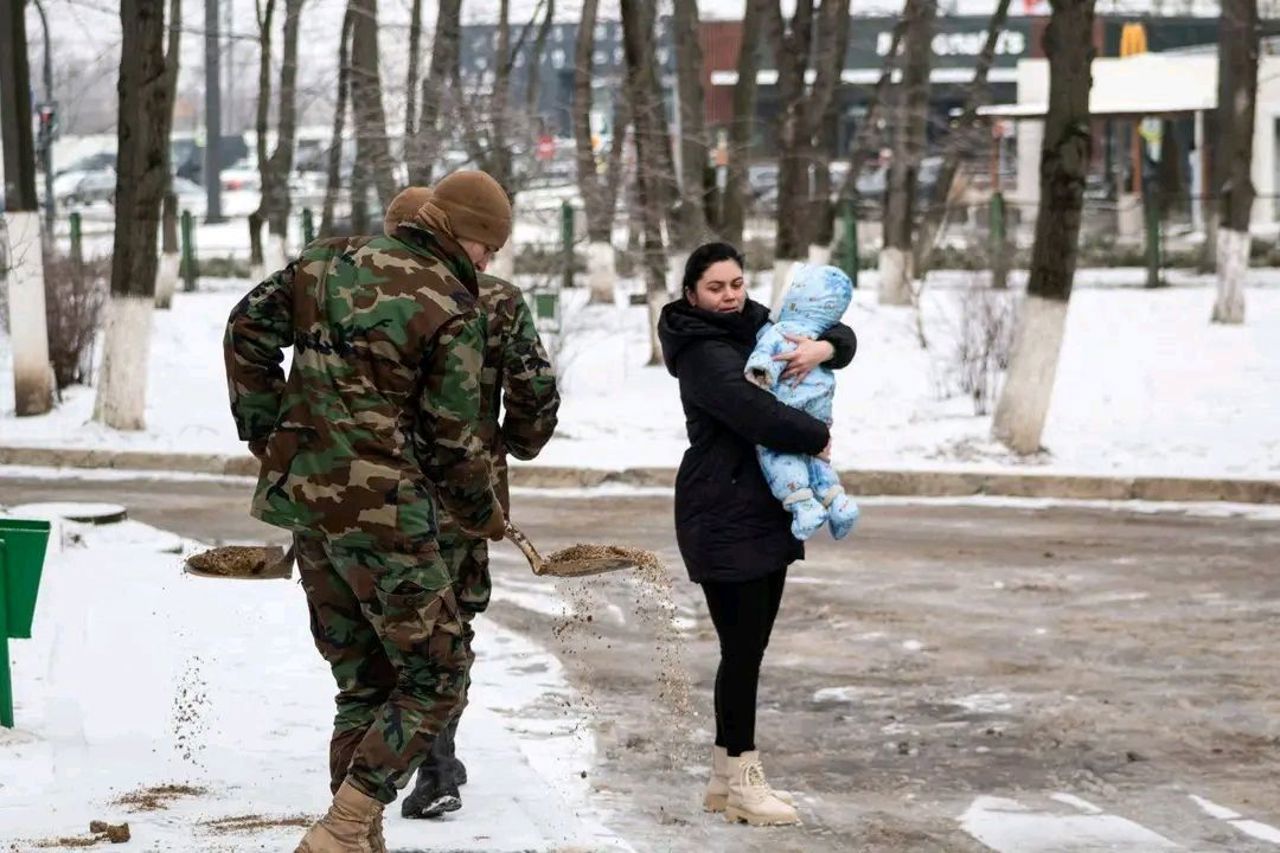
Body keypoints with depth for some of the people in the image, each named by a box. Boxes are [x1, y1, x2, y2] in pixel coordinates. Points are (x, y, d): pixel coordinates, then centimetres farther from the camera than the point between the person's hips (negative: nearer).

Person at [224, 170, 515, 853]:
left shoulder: (329, 260, 9)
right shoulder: (452, 313, -10)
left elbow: (249, 326, 9)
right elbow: (451, 439, -7)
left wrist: (266, 433, 13)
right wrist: (484, 515, 11)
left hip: (302, 492, 7)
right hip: (381, 508, -7)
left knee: (362, 682, 17)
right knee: (434, 677, 2)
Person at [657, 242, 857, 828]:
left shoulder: (759, 326, 11)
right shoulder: (702, 353, -15)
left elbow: (844, 338, 13)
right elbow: (756, 413, -29)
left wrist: (823, 347, -11)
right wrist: (819, 438, -15)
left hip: (766, 514, 9)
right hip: (723, 519, -9)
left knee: (749, 648, 11)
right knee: (742, 649, -7)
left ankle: (726, 777, 18)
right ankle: (741, 784, 0)